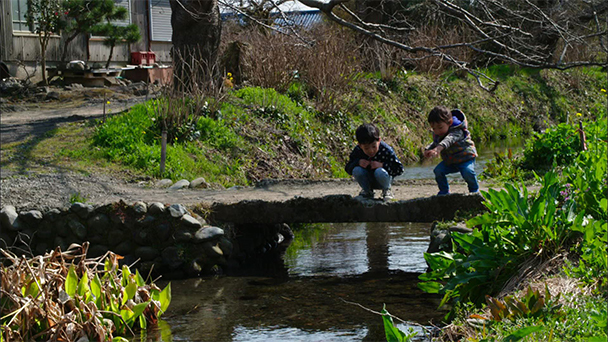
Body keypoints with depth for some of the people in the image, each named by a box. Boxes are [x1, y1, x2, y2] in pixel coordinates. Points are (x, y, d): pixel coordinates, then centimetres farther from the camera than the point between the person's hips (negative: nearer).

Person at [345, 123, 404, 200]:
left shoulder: (386, 150, -23)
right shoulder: (357, 151, -15)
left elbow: (399, 169, -22)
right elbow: (348, 168, -8)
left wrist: (382, 165, -34)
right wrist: (358, 162, -28)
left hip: (382, 180, -3)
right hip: (367, 181, 3)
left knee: (380, 172, -36)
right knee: (356, 170, -26)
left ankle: (387, 190, -2)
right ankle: (367, 191, 2)